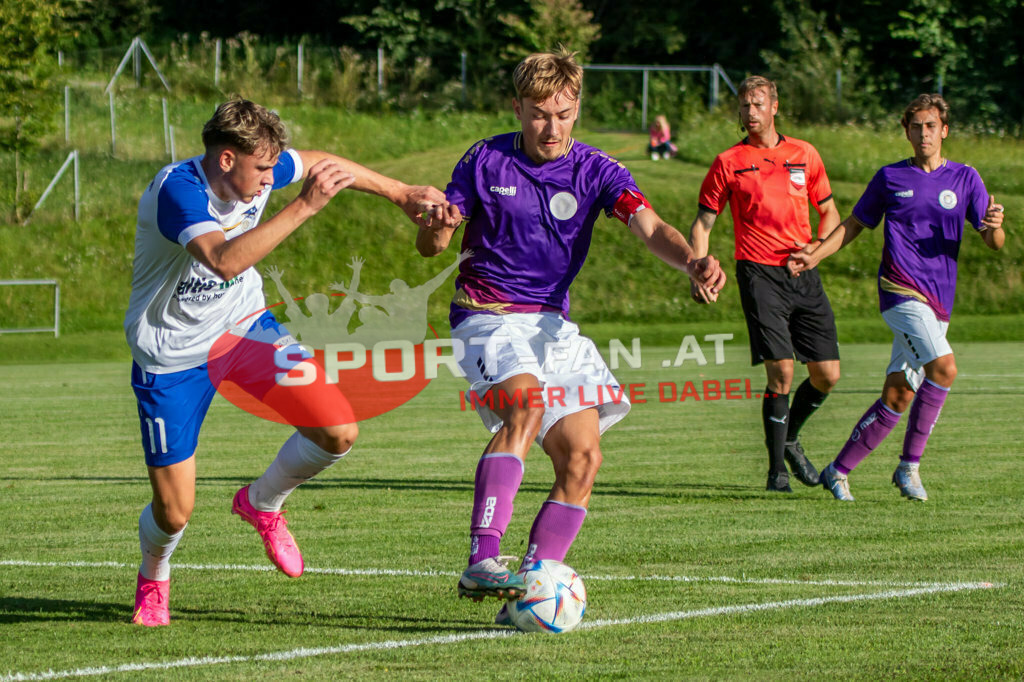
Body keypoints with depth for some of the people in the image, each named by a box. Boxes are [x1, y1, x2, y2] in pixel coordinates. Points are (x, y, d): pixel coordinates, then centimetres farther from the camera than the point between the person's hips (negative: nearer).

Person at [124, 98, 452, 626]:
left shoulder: (255, 168, -11)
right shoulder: (176, 189, -31)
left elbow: (318, 164, 11)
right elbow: (226, 260, -48)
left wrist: (400, 193, 17)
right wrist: (304, 206, -50)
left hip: (243, 325, 6)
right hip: (171, 354, -6)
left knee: (338, 432, -12)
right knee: (175, 511, -3)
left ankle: (261, 504, 18)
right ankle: (152, 581, 34)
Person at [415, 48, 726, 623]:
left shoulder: (595, 170, 1)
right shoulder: (486, 161, -1)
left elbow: (650, 227, -15)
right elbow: (430, 245, 2)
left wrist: (692, 261, -36)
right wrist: (438, 228, -23)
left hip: (553, 324, 4)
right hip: (487, 314, -4)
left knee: (583, 458, -8)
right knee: (526, 402, -33)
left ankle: (528, 591, -1)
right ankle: (482, 562, -39)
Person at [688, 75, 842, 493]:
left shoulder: (805, 155, 11)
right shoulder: (729, 163, 4)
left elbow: (829, 212, 19)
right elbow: (703, 223, 7)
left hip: (803, 274, 4)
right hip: (759, 271, -4)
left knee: (827, 375, 2)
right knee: (781, 372, -15)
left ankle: (790, 439, 30)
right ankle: (777, 469, -2)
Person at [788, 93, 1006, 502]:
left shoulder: (965, 179, 9)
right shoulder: (890, 177, 7)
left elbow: (995, 244, 4)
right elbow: (854, 225, 18)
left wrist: (994, 226, -19)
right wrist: (815, 256, 5)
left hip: (938, 301, 3)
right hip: (900, 289, -3)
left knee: (898, 397, 4)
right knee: (943, 367, -24)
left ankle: (838, 472, 16)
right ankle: (910, 464, -14)